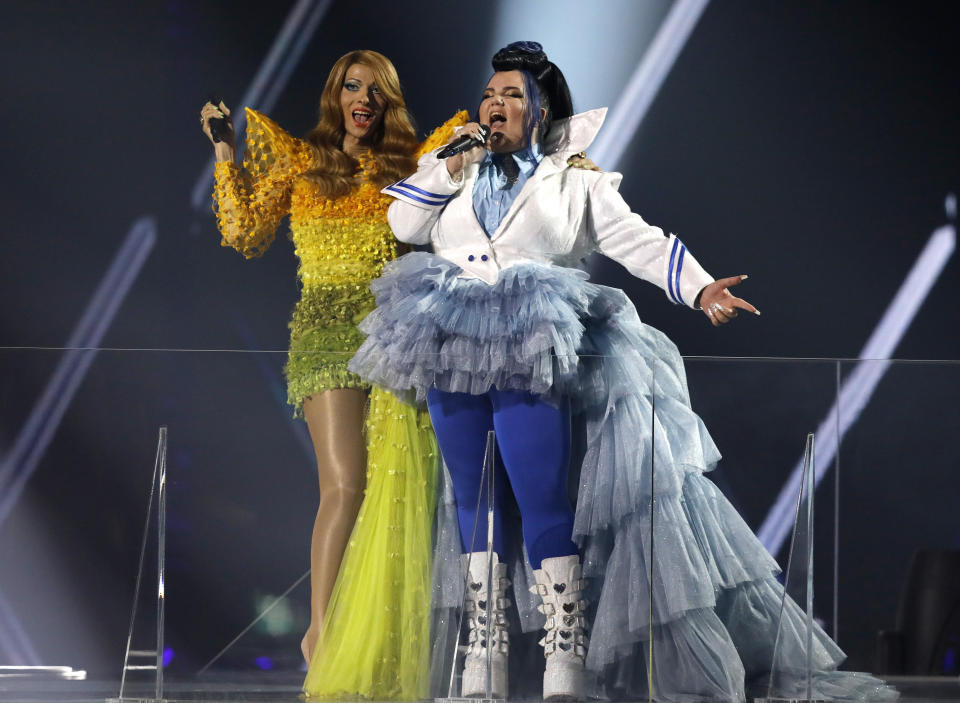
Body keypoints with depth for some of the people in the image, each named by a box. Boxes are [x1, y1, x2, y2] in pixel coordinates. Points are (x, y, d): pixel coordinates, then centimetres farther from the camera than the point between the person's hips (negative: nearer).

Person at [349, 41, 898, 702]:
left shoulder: (572, 181, 10)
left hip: (531, 358, -5)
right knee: (474, 503, 6)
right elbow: (405, 224, 17)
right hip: (454, 357, 5)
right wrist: (452, 164, 7)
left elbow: (637, 239, 3)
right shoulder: (462, 177, 23)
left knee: (543, 505, -13)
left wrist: (699, 287, -9)